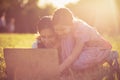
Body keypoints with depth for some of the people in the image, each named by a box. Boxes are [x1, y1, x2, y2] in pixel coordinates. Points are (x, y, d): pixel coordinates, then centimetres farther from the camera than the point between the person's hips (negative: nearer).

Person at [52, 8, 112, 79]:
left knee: (75, 63, -29)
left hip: (101, 49, -7)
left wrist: (57, 72, -32)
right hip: (85, 49, 7)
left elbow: (73, 56, -32)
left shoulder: (81, 30, -33)